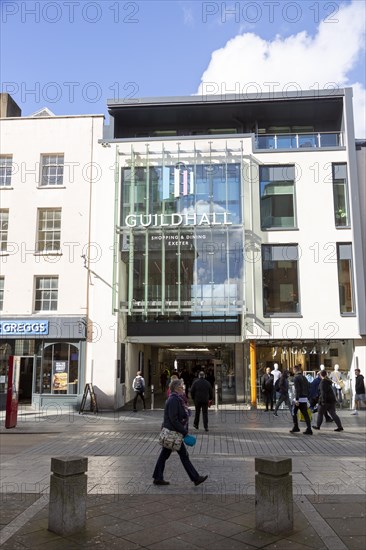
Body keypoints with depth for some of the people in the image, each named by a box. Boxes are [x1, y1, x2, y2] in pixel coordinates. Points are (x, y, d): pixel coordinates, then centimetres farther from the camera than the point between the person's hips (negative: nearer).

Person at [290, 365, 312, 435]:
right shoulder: (304, 377, 14)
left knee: (294, 413, 10)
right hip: (305, 398, 7)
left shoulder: (296, 377, -9)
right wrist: (306, 396, 19)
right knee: (305, 414, 4)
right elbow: (307, 388, 15)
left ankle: (296, 427, 12)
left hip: (299, 398, -7)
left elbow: (297, 389, -18)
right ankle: (309, 429, -1)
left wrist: (296, 399, -19)